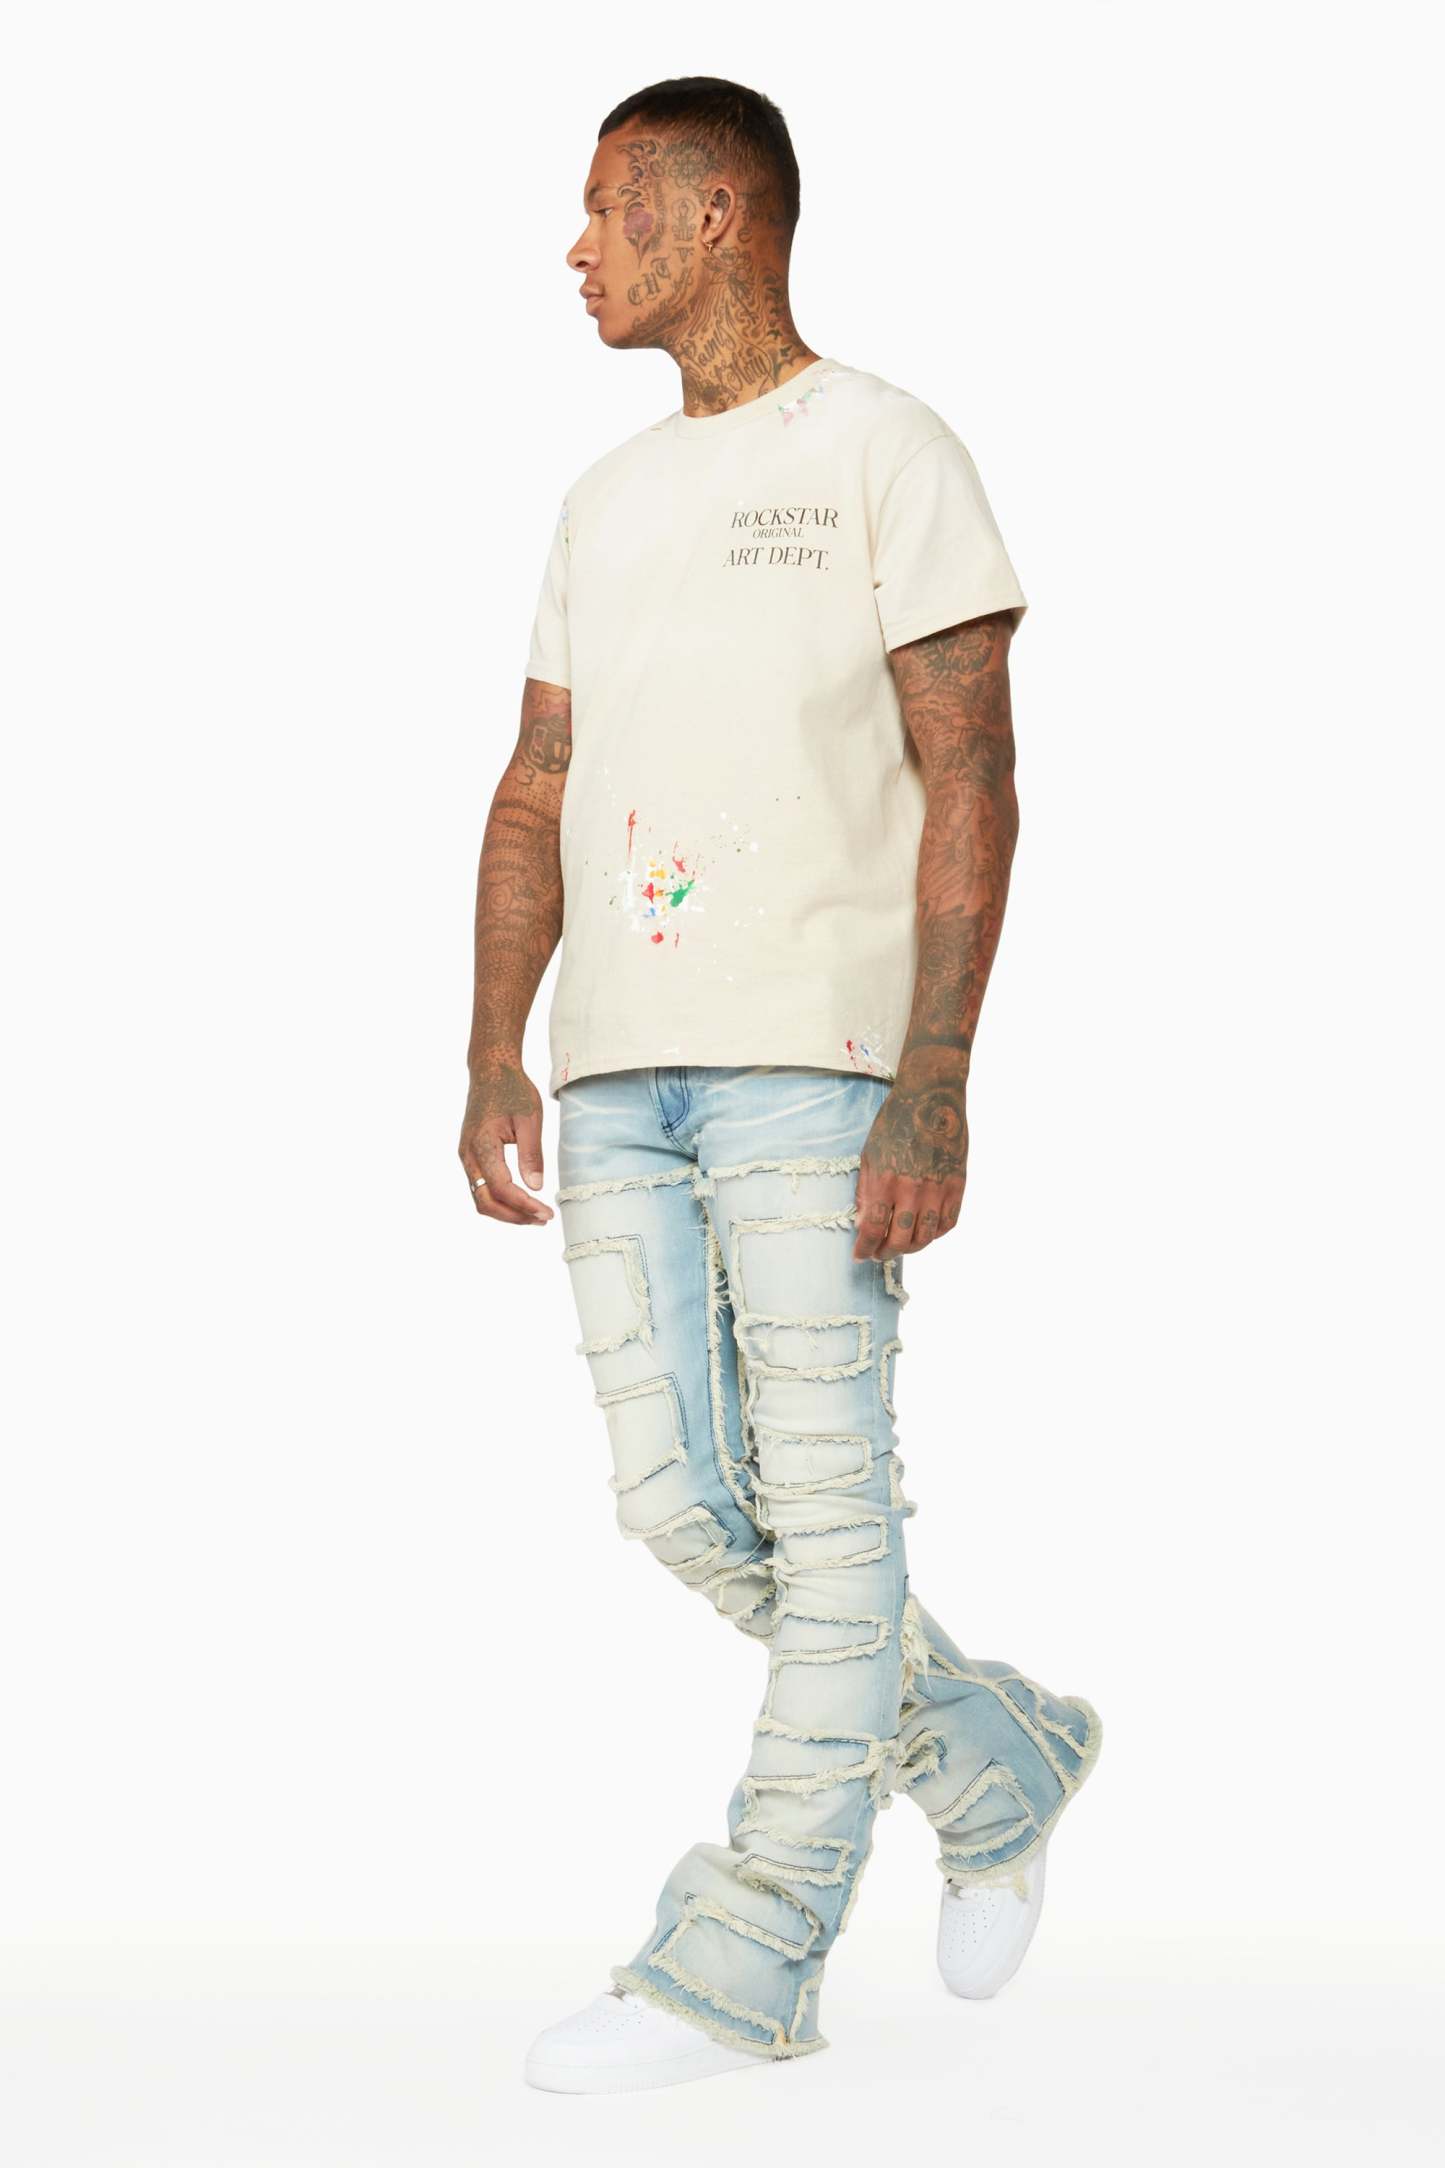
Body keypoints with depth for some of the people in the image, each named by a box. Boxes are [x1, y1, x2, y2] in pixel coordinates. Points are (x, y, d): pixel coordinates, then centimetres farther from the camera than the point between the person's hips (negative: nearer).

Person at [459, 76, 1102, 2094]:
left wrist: (931, 1087, -16)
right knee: (680, 1497, 3)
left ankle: (743, 1962, 0)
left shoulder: (888, 456, -1)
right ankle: (998, 1754, 23)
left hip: (816, 1053, -7)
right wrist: (493, 1059, 7)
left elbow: (971, 783, -7)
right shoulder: (608, 500, 20)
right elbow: (538, 793, 19)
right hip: (618, 1066, 7)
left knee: (820, 1490, -5)